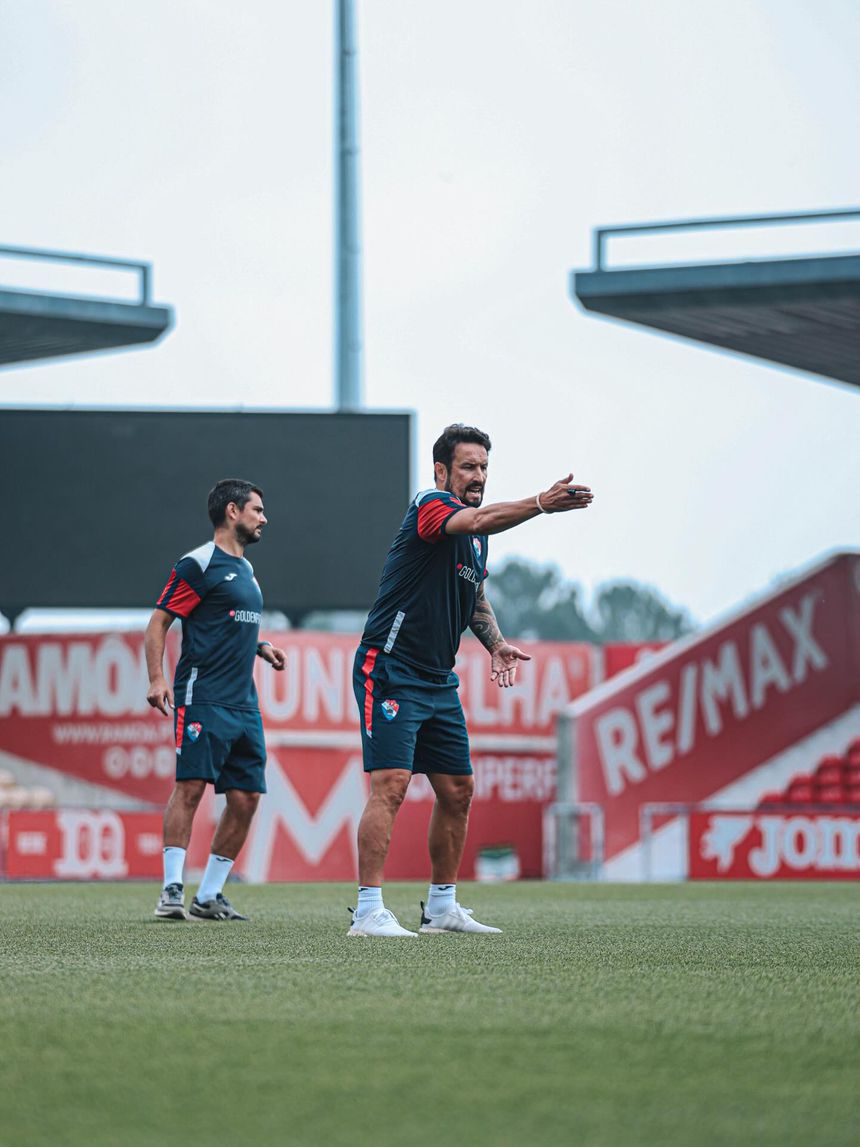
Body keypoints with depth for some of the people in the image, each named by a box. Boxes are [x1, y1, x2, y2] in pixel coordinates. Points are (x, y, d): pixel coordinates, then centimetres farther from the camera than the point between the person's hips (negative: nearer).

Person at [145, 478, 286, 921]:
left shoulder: (245, 569, 21)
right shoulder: (199, 564, -5)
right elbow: (158, 622, -8)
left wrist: (261, 646, 15)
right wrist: (157, 679, -19)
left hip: (244, 703, 9)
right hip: (203, 699, -9)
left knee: (246, 798, 4)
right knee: (190, 786, -14)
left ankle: (209, 895, 11)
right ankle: (172, 889, -13)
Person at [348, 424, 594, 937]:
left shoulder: (477, 536, 14)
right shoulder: (430, 506, -13)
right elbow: (479, 520, -35)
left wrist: (496, 642, 11)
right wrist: (540, 504, -50)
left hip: (439, 681, 9)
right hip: (391, 670, -9)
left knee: (458, 791, 11)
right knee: (392, 784, -17)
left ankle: (443, 906, 22)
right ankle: (369, 911, -18)